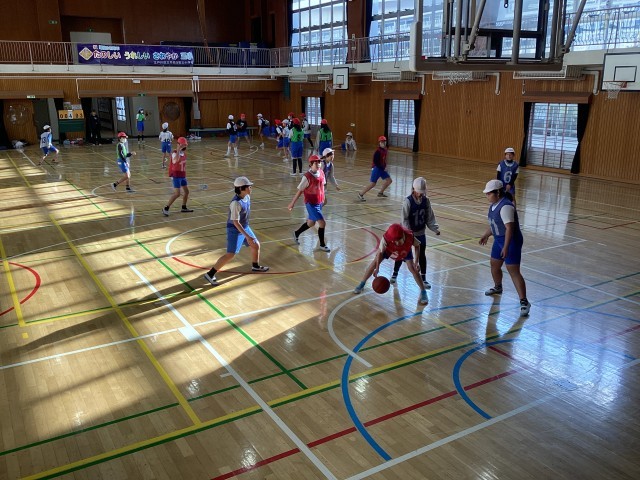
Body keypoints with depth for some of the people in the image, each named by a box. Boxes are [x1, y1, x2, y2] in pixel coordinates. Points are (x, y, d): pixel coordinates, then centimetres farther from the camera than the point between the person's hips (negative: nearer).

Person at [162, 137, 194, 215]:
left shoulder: (184, 153, 6)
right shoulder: (175, 153, -18)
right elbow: (176, 160, -42)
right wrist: (178, 150, -41)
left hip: (183, 175, 8)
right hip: (176, 176, -8)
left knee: (186, 191, 14)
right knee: (177, 194, -13)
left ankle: (184, 207, 31)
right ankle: (165, 209, -5)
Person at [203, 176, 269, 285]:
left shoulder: (247, 197, -2)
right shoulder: (236, 203, -29)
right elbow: (235, 222, -28)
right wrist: (247, 236, -30)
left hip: (245, 227, 9)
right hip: (235, 230, -9)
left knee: (256, 245, 19)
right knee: (230, 254, -13)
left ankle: (256, 266, 44)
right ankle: (210, 274, -7)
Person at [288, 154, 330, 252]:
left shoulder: (321, 172, -2)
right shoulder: (307, 177, -20)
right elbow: (299, 191, -12)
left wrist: (323, 198, 19)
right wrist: (292, 203, -6)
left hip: (319, 203, 7)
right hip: (311, 204, -7)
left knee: (311, 223, 21)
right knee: (322, 223, -10)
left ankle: (296, 233, 46)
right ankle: (322, 245, 8)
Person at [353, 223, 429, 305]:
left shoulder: (409, 236, -42)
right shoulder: (386, 238, -43)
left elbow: (417, 245, -18)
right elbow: (380, 252, -25)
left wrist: (416, 262, -23)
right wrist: (377, 268, -21)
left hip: (406, 251, 0)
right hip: (388, 249, 0)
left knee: (412, 268, -10)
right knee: (374, 263, -2)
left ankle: (423, 292, 5)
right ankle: (362, 284, 19)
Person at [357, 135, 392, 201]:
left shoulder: (385, 149, 6)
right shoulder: (378, 151, -19)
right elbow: (375, 161, -22)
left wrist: (384, 167, 6)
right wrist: (383, 168, -20)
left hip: (382, 168, 9)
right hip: (376, 168, -9)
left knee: (389, 180, 11)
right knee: (372, 183, -12)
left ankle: (380, 193, 25)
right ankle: (361, 194, -3)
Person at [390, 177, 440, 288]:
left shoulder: (426, 201, -6)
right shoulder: (408, 201, -19)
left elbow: (430, 217, 1)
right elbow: (405, 219, -18)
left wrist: (435, 228, -10)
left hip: (420, 233, 4)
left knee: (422, 255, 9)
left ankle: (423, 278, 19)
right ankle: (395, 274, 29)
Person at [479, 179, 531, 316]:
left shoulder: (505, 206, -25)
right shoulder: (494, 204, 5)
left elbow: (509, 228, -30)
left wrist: (506, 247, -33)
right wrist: (486, 235, 29)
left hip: (511, 241, -10)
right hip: (499, 240, 10)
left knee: (514, 271, -11)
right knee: (494, 265, 23)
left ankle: (524, 302, -7)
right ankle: (497, 287, 50)